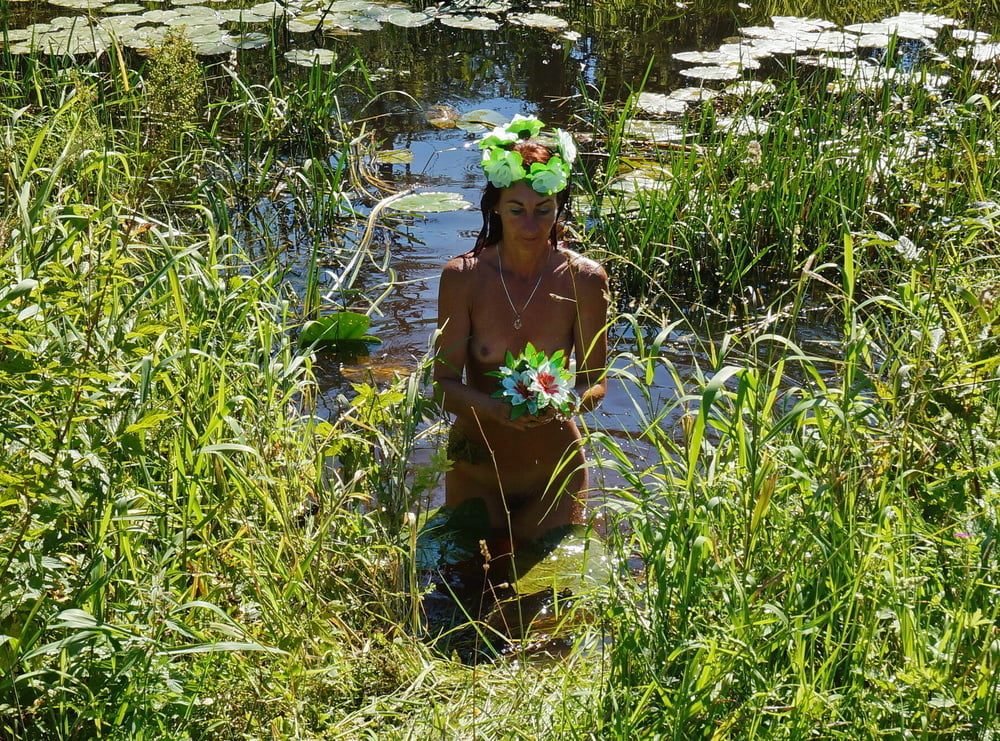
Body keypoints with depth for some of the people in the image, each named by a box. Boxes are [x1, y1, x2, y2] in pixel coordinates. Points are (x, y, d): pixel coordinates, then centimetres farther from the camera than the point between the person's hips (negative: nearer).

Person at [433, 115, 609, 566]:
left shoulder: (584, 280, -13)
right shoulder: (463, 277, -15)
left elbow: (595, 382, -6)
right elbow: (444, 383, -14)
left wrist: (572, 400, -30)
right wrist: (497, 408, -34)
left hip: (555, 468, 0)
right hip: (476, 467, 0)